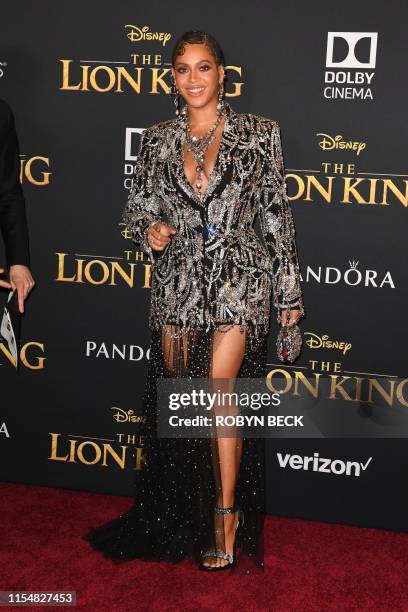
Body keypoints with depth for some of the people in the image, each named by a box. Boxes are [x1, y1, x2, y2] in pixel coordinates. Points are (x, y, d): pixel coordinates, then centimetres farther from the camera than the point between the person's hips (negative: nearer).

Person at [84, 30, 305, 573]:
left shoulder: (258, 133, 2)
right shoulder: (157, 140, 8)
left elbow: (277, 212, 3)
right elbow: (136, 207, 16)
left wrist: (289, 290, 2)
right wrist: (149, 230, -8)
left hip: (239, 274, -3)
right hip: (177, 279, 3)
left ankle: (226, 516, 4)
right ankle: (187, 516, 27)